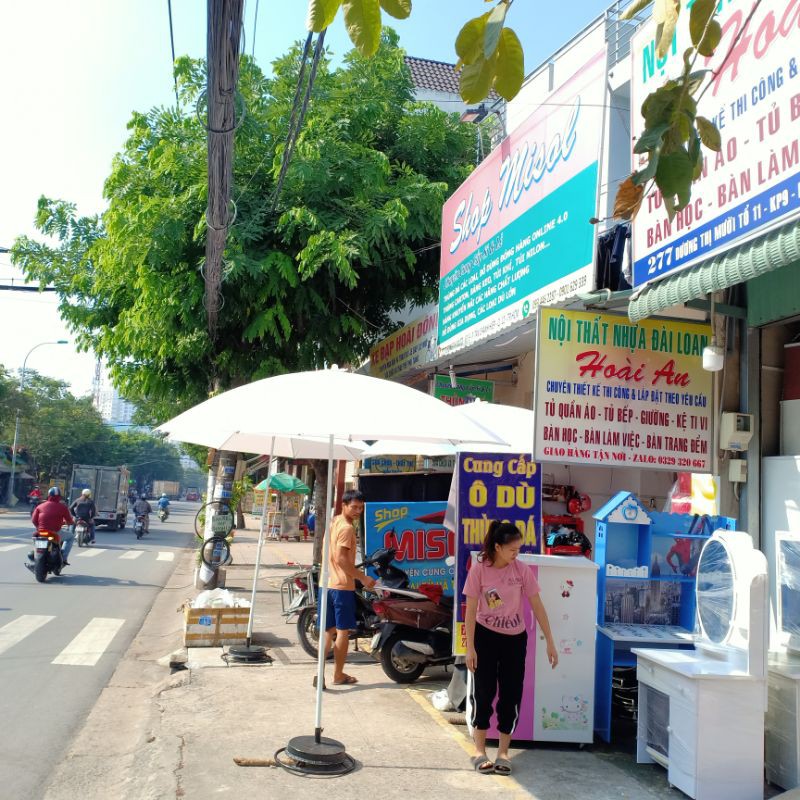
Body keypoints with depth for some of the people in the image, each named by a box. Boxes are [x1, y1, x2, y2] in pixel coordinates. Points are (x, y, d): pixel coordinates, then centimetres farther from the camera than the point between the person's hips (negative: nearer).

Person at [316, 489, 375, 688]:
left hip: (328, 583, 9)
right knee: (343, 631, 3)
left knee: (329, 630, 13)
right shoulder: (347, 528, -15)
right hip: (342, 585, -8)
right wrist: (363, 577, -18)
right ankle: (338, 675, 12)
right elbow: (341, 558, -22)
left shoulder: (334, 522, 13)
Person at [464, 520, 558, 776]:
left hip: (515, 639, 2)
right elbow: (471, 610, -11)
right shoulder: (479, 569, -15)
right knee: (483, 693, 1)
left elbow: (537, 607, -5)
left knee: (511, 696, 4)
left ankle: (503, 752, 16)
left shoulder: (522, 570, -10)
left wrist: (550, 642, -6)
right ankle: (480, 751, 13)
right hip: (485, 638, -2)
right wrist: (470, 647, -13)